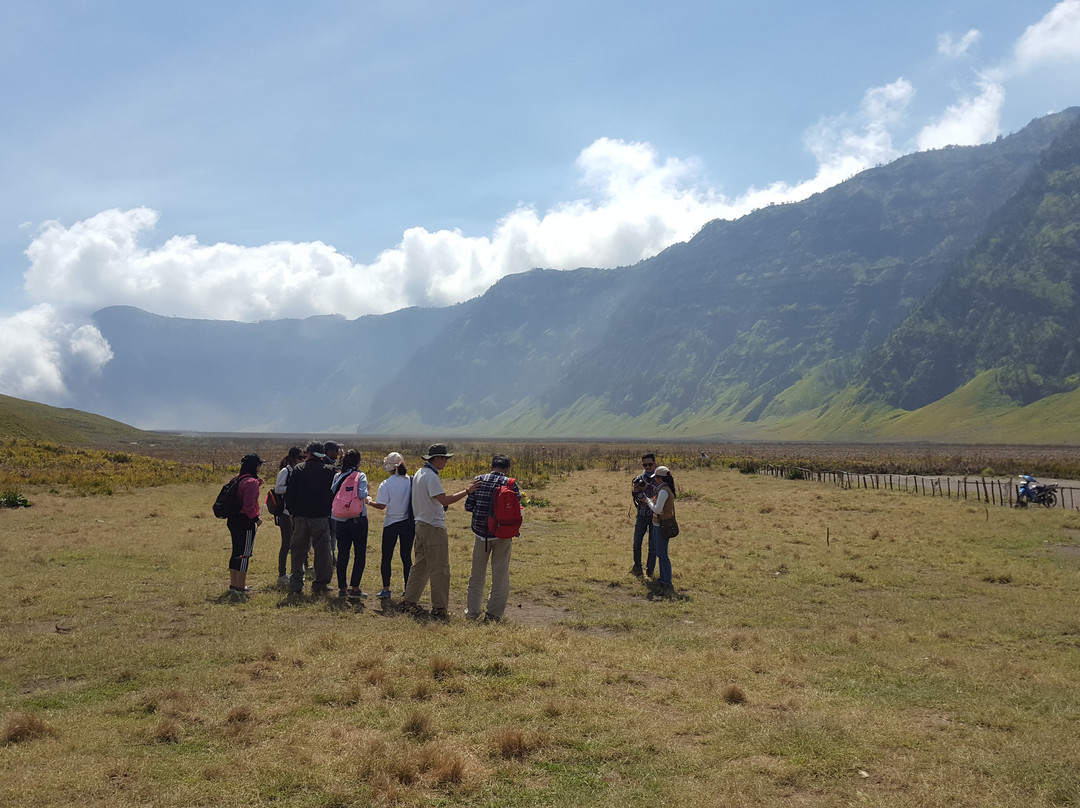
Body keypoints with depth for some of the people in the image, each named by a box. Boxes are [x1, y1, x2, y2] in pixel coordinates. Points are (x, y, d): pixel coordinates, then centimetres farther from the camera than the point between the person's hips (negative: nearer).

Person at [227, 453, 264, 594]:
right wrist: (256, 519, -13)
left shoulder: (238, 479, 11)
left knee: (236, 551, 16)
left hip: (233, 519, 9)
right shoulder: (251, 482, -17)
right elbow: (249, 504, -23)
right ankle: (241, 586, 2)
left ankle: (233, 584, 23)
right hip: (245, 520, -9)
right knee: (245, 553, -2)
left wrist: (257, 484, 13)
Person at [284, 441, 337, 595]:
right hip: (321, 517, -1)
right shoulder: (330, 470, -1)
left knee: (298, 550, 12)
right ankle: (320, 584, 5)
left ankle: (296, 584, 13)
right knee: (322, 551, 5)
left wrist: (292, 511, 10)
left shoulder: (298, 469, 1)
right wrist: (330, 510, 13)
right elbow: (335, 493, 2)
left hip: (300, 516, 1)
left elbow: (289, 492, 1)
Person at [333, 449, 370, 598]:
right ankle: (354, 587, -1)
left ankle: (342, 588, 10)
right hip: (358, 518, -4)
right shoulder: (360, 475, -6)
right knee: (360, 554, 3)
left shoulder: (337, 477, 6)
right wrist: (366, 499, 1)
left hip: (341, 519, 4)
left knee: (342, 554, 8)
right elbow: (362, 494, -19)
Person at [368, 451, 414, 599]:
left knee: (386, 557, 8)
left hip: (391, 524, -3)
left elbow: (381, 506, -15)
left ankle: (386, 589, 8)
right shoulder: (411, 481, -4)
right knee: (406, 557, 11)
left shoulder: (386, 484, -14)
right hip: (408, 523, 3)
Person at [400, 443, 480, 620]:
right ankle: (439, 608, 0)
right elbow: (444, 500, -28)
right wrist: (467, 491, -26)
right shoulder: (431, 476, -18)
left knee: (420, 565, 16)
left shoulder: (419, 473, 13)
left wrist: (441, 505, 16)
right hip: (434, 527, -10)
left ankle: (409, 602, 20)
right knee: (439, 569, -4)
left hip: (421, 524, 10)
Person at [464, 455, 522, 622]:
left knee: (477, 575, 14)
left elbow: (468, 506, 0)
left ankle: (472, 611, 17)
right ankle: (494, 613, 8)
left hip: (481, 533, 2)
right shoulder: (511, 484, -7)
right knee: (500, 575, 9)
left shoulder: (479, 480, -1)